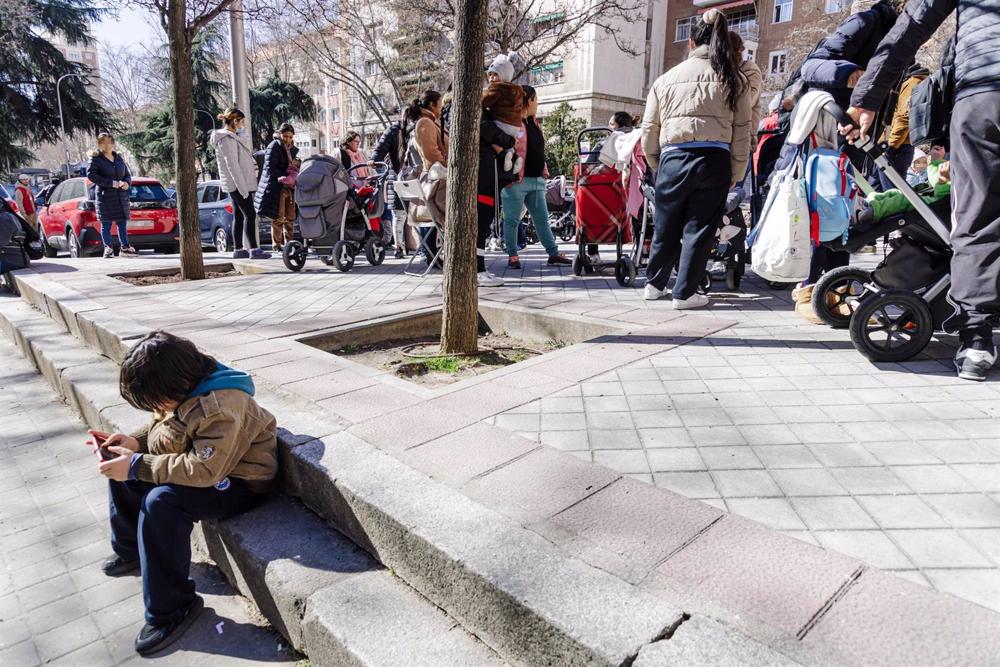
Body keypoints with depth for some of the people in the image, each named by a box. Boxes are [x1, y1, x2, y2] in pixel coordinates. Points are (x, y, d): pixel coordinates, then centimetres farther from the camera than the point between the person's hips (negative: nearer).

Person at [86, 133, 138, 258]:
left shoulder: (118, 158, 15)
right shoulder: (96, 159, -1)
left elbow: (127, 174, 20)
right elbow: (91, 174, -12)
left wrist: (127, 182, -3)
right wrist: (110, 183, -19)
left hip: (121, 195, 5)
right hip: (105, 195, -5)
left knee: (122, 222, 4)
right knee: (106, 223, 0)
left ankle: (125, 248, 8)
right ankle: (108, 248, 5)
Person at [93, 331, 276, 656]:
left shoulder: (222, 408, -34)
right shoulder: (183, 388, -6)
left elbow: (204, 471, -34)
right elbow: (165, 426, 13)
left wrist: (137, 466, -29)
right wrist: (136, 441, -7)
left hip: (236, 482, -10)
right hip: (196, 459, 10)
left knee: (160, 502, -30)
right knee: (120, 470, 7)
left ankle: (171, 611, -13)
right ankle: (131, 550, 31)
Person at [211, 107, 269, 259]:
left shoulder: (231, 136, 14)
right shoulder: (227, 139, -15)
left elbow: (242, 131, 38)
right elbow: (232, 166, -21)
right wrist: (243, 187, -23)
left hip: (236, 184, 10)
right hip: (238, 184, -10)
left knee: (239, 216, 10)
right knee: (250, 215, -12)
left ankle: (238, 250, 13)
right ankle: (254, 249, -14)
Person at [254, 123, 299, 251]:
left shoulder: (293, 149, 17)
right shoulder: (274, 147, -6)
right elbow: (270, 167, -14)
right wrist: (284, 177, -23)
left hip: (289, 187, 7)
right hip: (276, 187, -7)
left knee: (290, 217, 8)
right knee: (278, 218, -6)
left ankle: (288, 242, 16)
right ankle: (277, 244, 1)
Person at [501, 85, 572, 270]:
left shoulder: (534, 123, 19)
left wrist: (544, 171, 19)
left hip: (536, 180, 9)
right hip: (517, 180, -9)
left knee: (542, 218, 11)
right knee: (512, 219, 2)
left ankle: (553, 253, 17)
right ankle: (512, 255, 11)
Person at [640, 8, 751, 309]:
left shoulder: (667, 78, 11)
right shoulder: (734, 80, 9)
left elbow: (649, 130, 10)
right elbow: (742, 132, 4)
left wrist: (657, 166, 20)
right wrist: (735, 175, 9)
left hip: (673, 159, 1)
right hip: (714, 161, -1)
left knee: (665, 227, 14)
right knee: (699, 229, 5)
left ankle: (654, 285, 27)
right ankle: (684, 293, 9)